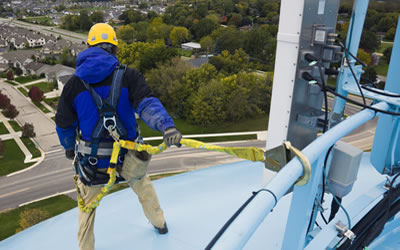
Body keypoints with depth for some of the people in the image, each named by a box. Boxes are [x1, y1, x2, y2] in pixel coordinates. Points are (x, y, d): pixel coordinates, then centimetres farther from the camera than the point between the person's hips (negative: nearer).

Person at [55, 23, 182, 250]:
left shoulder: (74, 83, -4)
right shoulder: (128, 76, -11)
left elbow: (64, 124, 5)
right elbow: (147, 103, -30)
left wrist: (69, 148, 23)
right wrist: (167, 125, -42)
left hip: (91, 161, 0)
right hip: (128, 159, 0)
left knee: (87, 206, 24)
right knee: (143, 185, 31)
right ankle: (160, 223, 51)